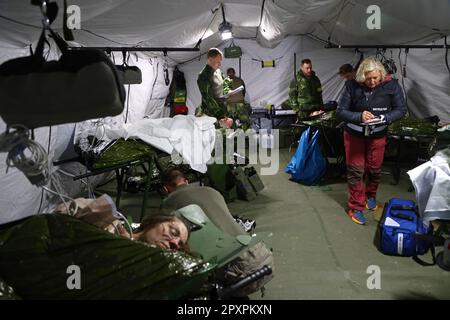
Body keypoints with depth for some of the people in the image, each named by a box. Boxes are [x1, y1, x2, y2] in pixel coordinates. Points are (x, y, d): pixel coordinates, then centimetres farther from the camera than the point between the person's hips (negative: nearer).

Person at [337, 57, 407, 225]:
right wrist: (359, 117, -34)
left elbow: (401, 109, -9)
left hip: (378, 135, 2)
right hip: (354, 134, -2)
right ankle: (355, 206, 15)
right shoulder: (352, 86, -21)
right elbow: (340, 112, -17)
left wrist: (384, 118, -28)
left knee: (374, 168, 16)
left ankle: (370, 195, 44)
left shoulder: (391, 85, -17)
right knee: (355, 170, 2)